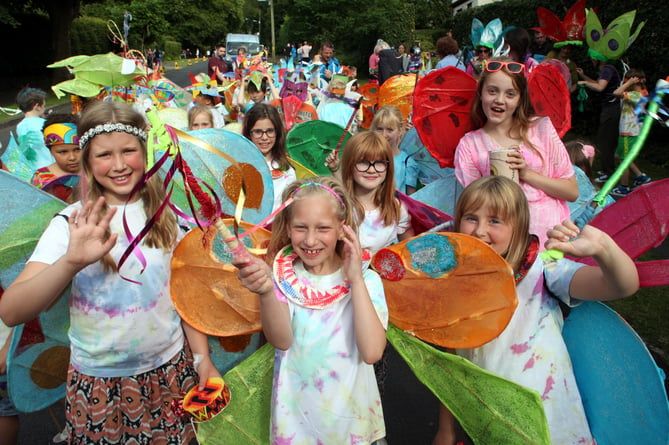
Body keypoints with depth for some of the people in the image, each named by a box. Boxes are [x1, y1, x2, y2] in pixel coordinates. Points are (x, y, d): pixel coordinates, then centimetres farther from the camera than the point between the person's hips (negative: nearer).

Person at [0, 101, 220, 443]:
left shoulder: (165, 214, -2)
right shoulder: (71, 223, -11)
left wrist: (202, 357, 1)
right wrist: (71, 262, -37)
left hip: (170, 372, 2)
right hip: (98, 384, -1)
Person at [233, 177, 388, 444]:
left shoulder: (365, 280, -11)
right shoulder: (284, 277, -7)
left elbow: (372, 352, -22)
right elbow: (281, 341, -22)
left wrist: (355, 280, -26)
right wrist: (266, 291, -39)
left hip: (350, 412, 0)